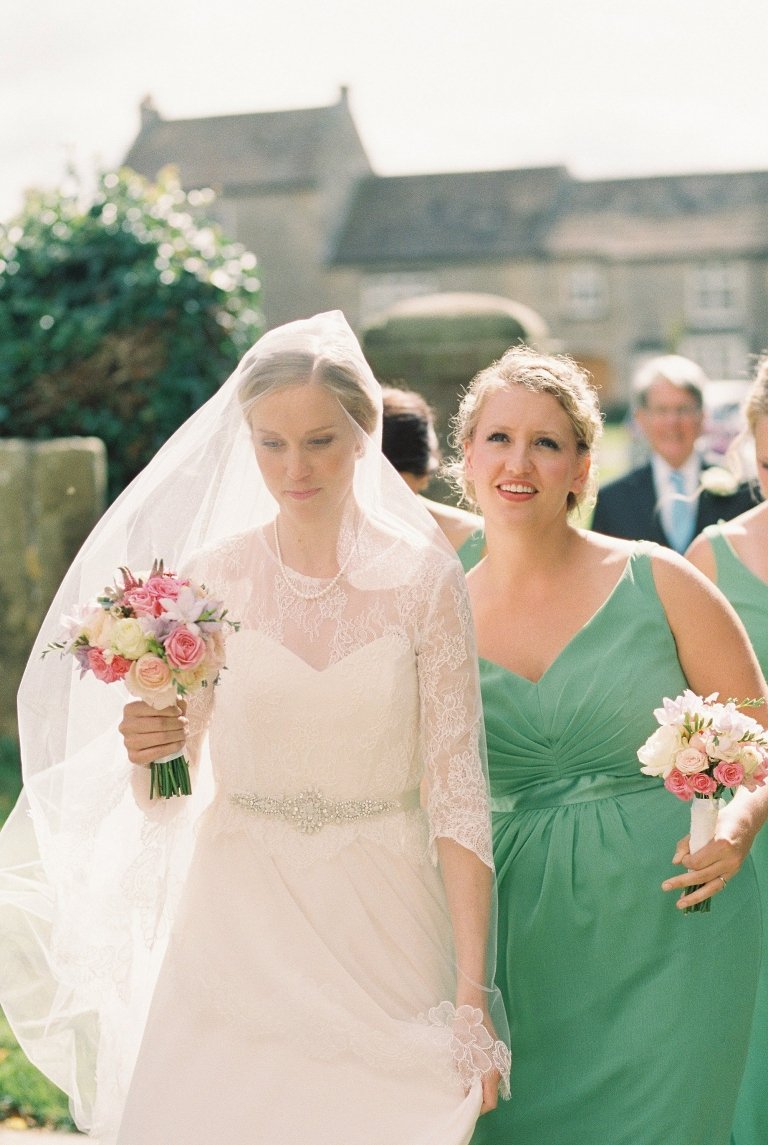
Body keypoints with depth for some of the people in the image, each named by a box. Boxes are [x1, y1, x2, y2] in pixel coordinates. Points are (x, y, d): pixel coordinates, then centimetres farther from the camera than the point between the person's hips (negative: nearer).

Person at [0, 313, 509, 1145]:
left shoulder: (423, 578, -5)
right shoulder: (210, 576, -1)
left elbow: (455, 787, -6)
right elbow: (166, 798, 4)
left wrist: (473, 993, -10)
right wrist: (146, 753, -19)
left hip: (382, 926, -1)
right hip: (238, 927, 1)